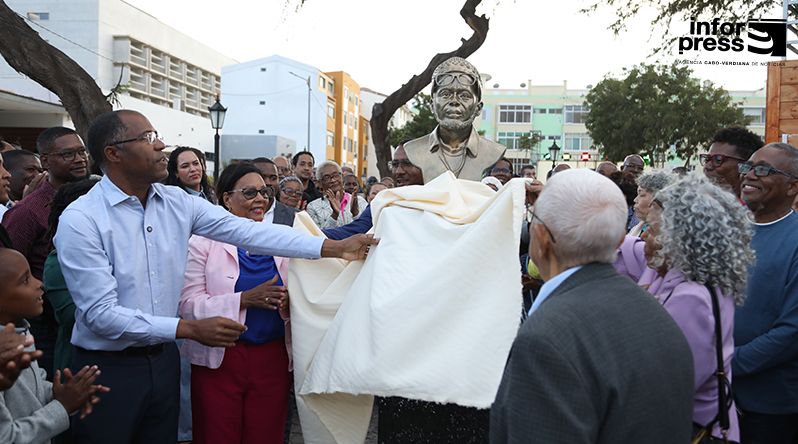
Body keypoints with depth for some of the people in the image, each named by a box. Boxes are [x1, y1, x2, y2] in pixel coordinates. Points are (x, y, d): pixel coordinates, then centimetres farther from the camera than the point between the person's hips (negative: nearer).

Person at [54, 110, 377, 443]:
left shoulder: (177, 203, -2)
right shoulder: (80, 221, -16)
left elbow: (247, 230, -8)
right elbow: (102, 313, -20)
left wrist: (333, 247, -15)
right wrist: (190, 329, -23)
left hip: (163, 359, 5)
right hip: (108, 369, -5)